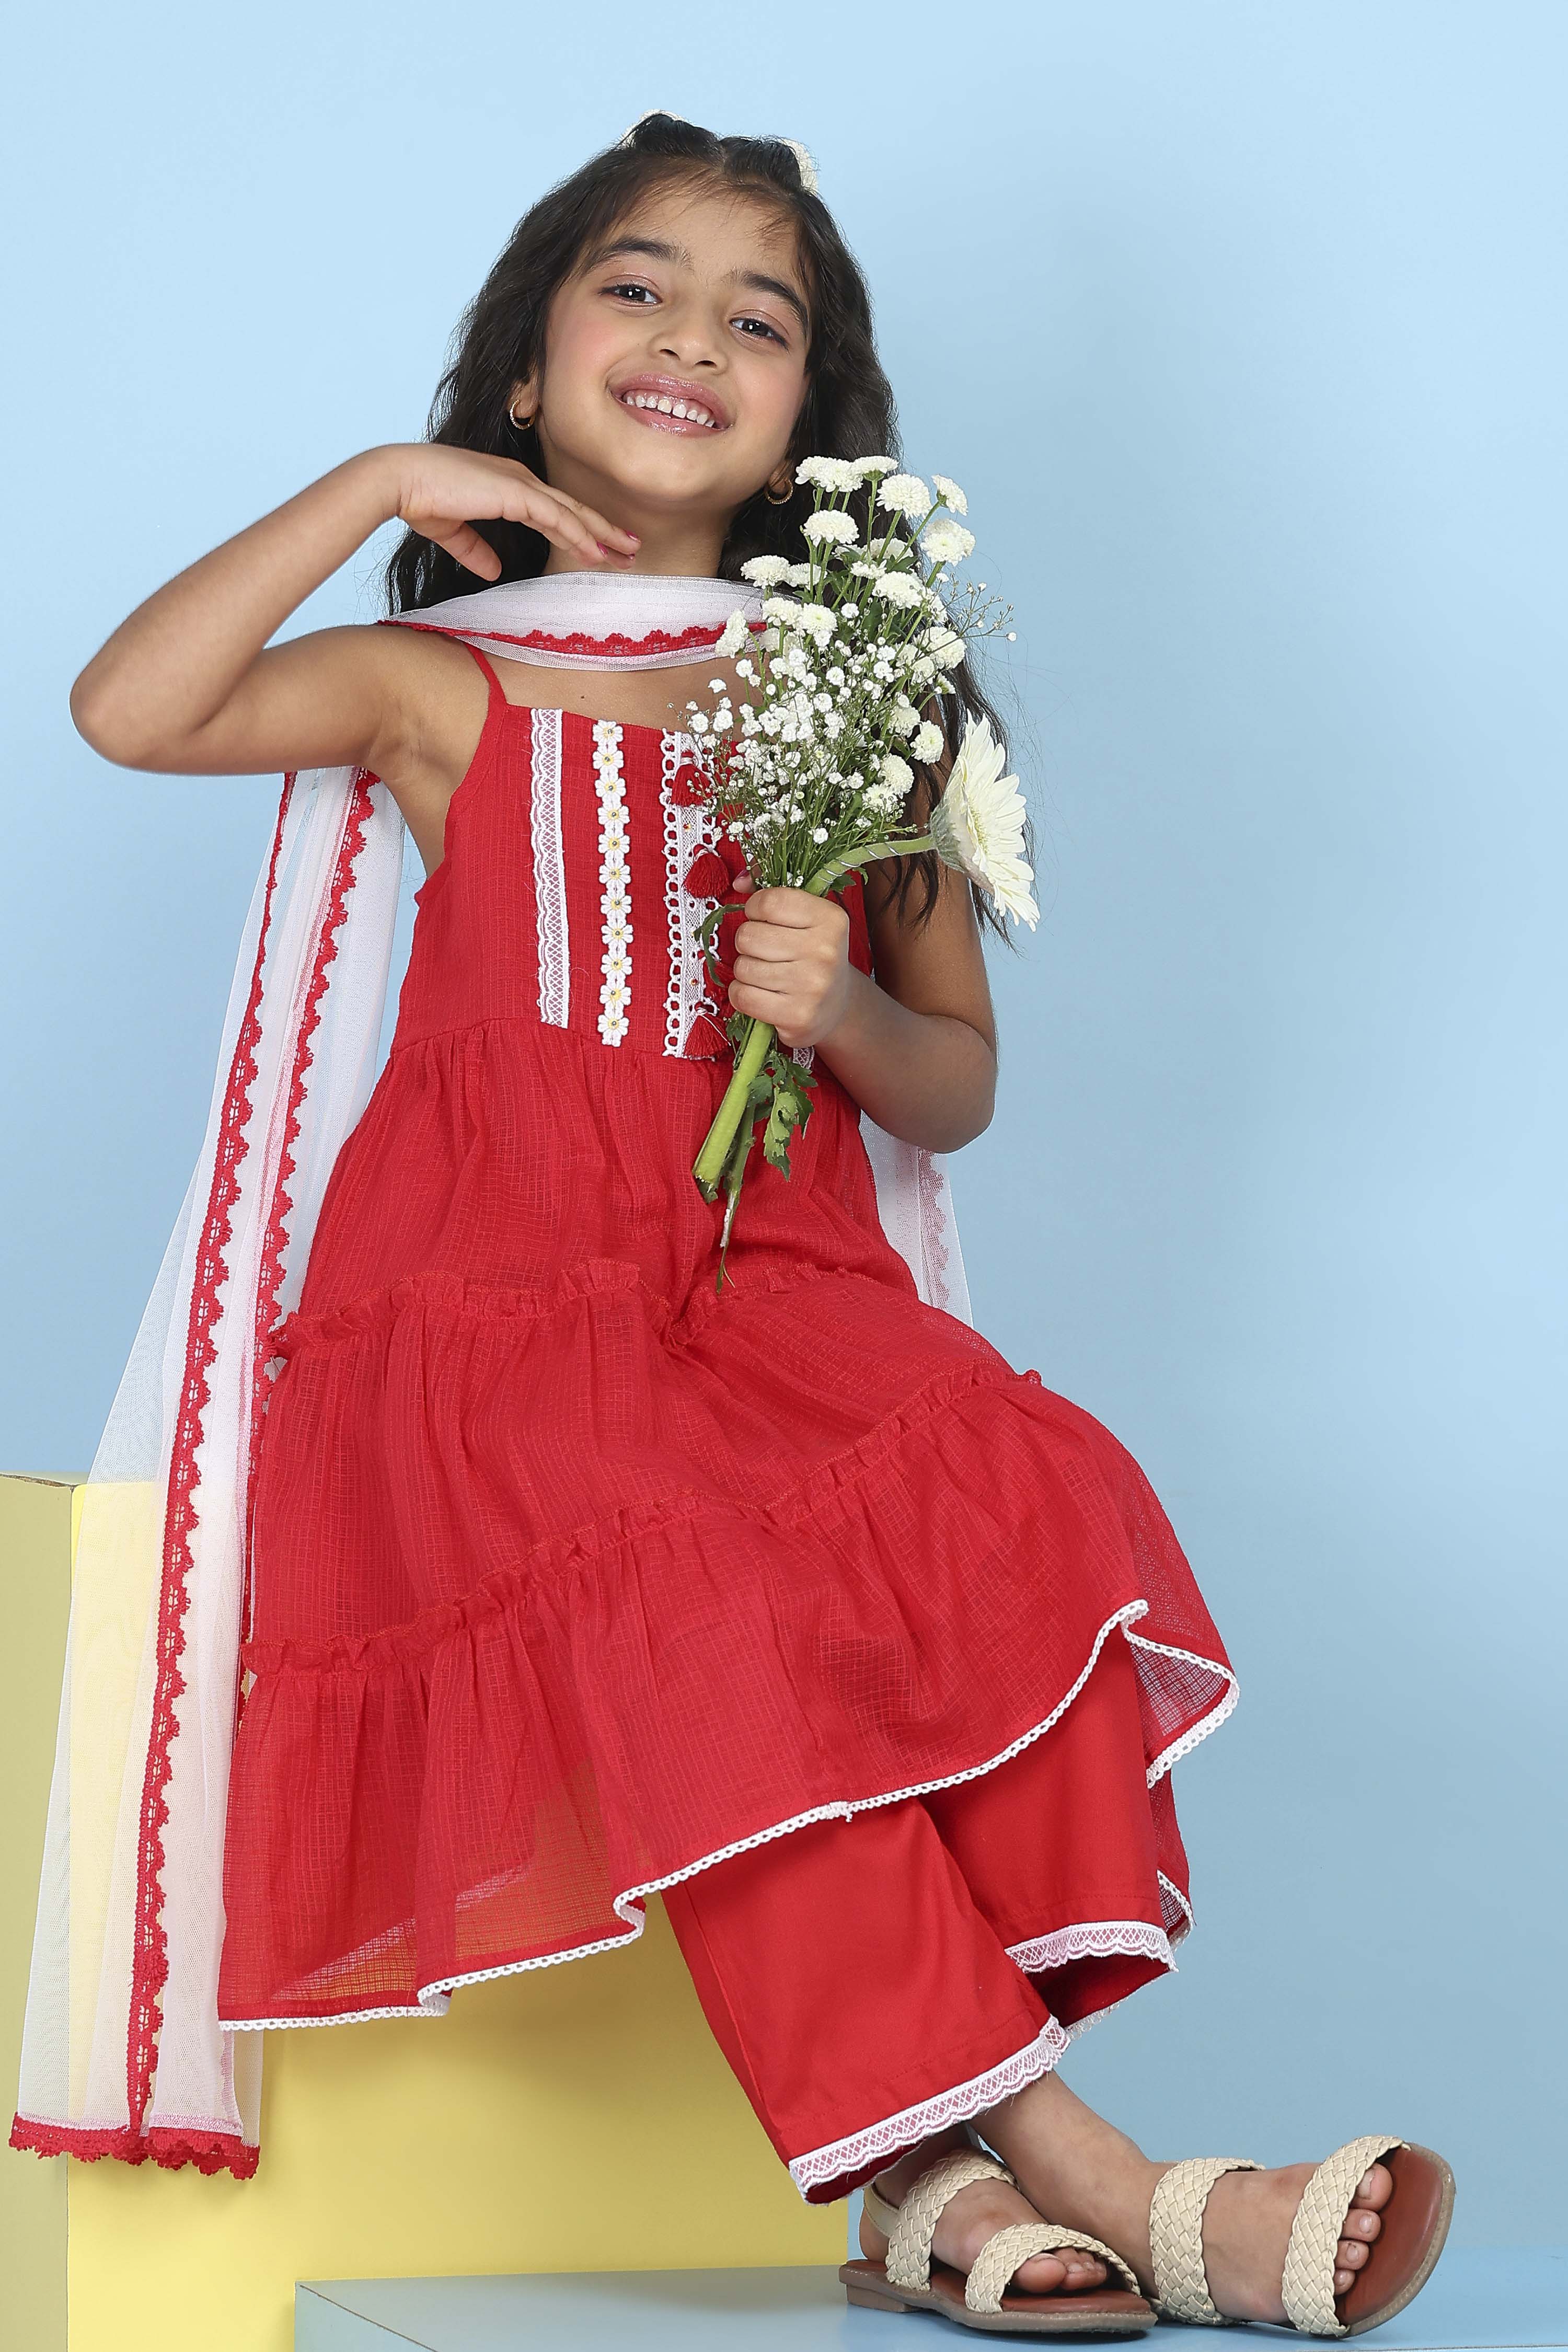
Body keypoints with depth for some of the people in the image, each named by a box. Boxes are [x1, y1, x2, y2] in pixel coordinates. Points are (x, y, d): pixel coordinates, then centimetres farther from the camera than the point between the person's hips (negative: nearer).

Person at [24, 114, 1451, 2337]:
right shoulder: (444, 688, 10)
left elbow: (955, 1090, 17)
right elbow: (127, 709, -9)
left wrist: (845, 1012, -7)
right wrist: (375, 486, -5)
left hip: (787, 1290, 3)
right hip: (494, 1307, -2)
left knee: (1016, 1505, -30)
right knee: (693, 1595, -34)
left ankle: (940, 2172, -32)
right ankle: (1060, 2158, -33)